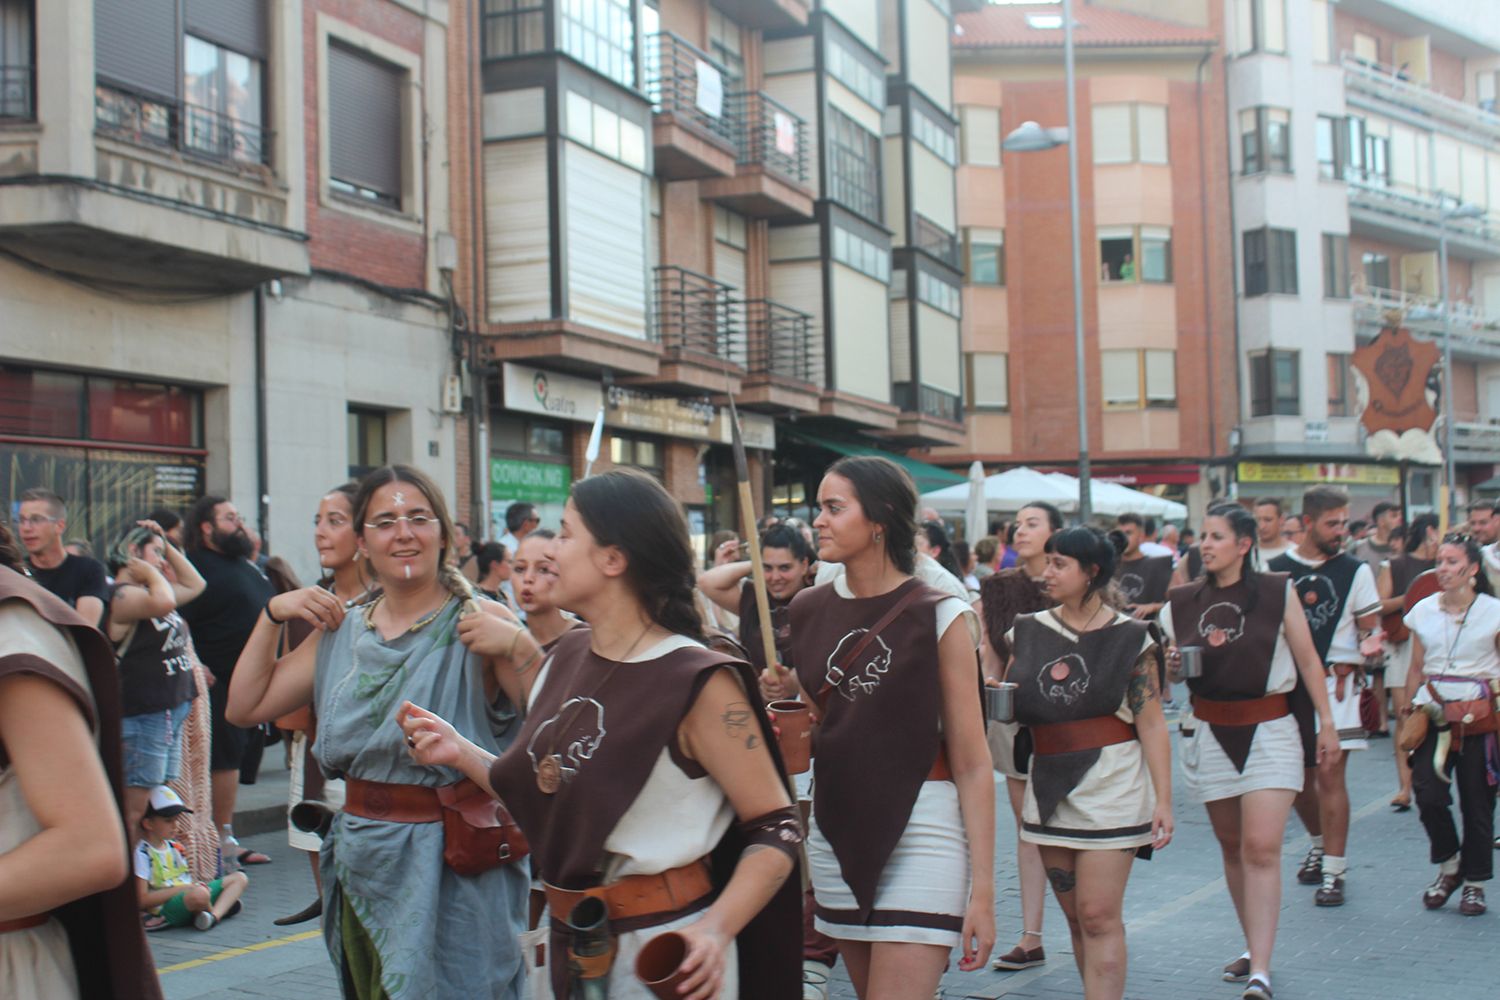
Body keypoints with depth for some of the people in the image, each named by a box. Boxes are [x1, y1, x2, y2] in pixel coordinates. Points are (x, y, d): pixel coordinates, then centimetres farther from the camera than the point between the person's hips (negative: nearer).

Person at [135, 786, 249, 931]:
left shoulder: (175, 847, 16)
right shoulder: (141, 853, -10)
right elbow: (142, 901, -17)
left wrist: (196, 884, 1)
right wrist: (181, 889, -17)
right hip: (164, 909, -10)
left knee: (239, 878, 5)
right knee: (199, 894, -40)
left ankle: (213, 916, -21)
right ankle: (222, 907, -5)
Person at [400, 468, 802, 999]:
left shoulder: (698, 682, -17)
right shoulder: (568, 655, 4)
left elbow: (778, 830, -17)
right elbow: (541, 786, 10)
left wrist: (716, 929, -29)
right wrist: (460, 753, -1)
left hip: (659, 954, -7)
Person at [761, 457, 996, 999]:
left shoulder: (939, 617, -8)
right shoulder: (809, 609, 6)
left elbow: (971, 762, -8)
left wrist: (983, 888, -12)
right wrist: (783, 694, -2)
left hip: (919, 832, -5)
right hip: (836, 828, 5)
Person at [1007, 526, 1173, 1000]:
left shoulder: (1130, 637, -3)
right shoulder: (1028, 632, 8)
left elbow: (1152, 723, -5)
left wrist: (1163, 799, -10)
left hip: (1111, 783, -4)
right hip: (1049, 785, 5)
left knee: (1099, 917, -8)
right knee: (1075, 916, 9)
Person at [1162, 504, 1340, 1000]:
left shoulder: (1277, 592, -3)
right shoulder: (1182, 603, 4)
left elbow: (1308, 660, 3)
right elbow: (1166, 672, 12)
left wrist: (1326, 723, 2)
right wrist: (1172, 667, -11)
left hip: (1269, 731, -4)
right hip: (1211, 735, 4)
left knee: (1261, 848, -13)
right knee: (1231, 847, 12)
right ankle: (1254, 947, 27)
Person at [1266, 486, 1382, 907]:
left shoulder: (1355, 571, 3)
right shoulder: (1275, 569, 4)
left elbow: (1371, 628, 6)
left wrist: (1371, 643, -16)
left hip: (1336, 681, -2)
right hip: (1289, 682, 2)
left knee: (1330, 774, -8)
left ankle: (1333, 872, -2)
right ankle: (1322, 843, 37)